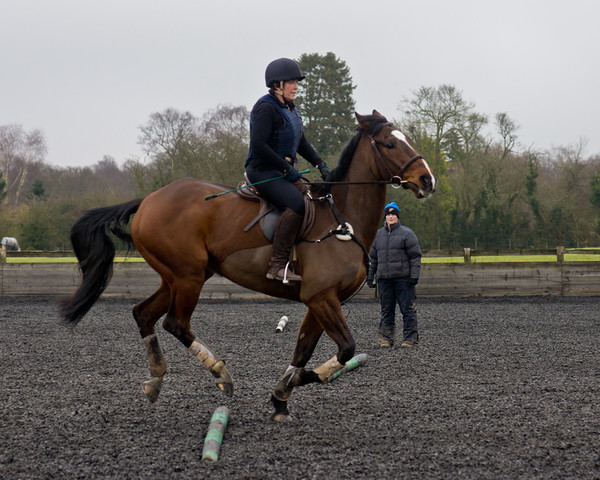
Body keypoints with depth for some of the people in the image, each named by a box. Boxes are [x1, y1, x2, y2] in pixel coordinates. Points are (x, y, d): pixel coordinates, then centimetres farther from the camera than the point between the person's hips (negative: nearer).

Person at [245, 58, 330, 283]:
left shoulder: (290, 109, 17)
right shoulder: (266, 108, -12)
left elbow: (301, 143, 24)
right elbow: (258, 145, -21)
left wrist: (320, 165, 9)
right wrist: (286, 169, -19)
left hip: (283, 170, 10)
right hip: (263, 170, -10)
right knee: (297, 203, -30)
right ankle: (277, 265, -31)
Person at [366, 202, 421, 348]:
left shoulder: (407, 233, 0)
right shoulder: (378, 235, 14)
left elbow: (415, 256, -3)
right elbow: (372, 258, 19)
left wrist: (414, 275, -11)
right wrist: (370, 276, 13)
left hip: (403, 278, -4)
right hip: (384, 279, 4)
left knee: (408, 309, -4)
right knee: (386, 311, 6)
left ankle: (410, 339, 0)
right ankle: (386, 339, 10)